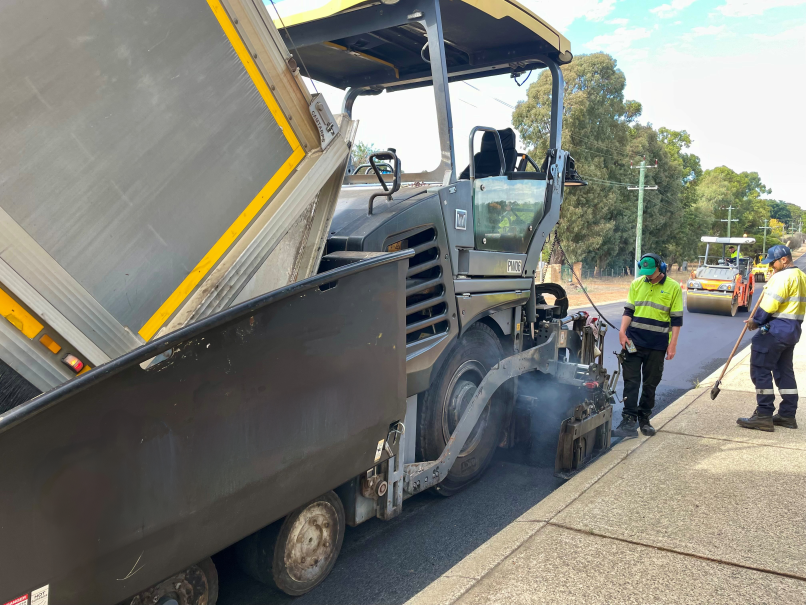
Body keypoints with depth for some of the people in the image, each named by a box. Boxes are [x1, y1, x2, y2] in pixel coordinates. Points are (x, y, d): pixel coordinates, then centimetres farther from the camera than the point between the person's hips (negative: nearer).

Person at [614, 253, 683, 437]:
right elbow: (628, 310, 7)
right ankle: (629, 420, -2)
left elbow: (676, 319, 0)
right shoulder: (637, 284, 6)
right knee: (631, 381, -3)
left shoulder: (673, 287, -1)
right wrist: (622, 332, -6)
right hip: (633, 341, 1)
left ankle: (644, 419, 21)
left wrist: (673, 344, -5)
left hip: (657, 346, -1)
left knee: (651, 383, 9)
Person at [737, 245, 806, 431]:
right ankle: (788, 415, 21)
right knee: (784, 370, 16)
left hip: (776, 329, -10)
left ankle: (764, 416, -6)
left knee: (760, 370, -6)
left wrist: (755, 321, -6)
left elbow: (770, 304, -20)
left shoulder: (782, 276, -16)